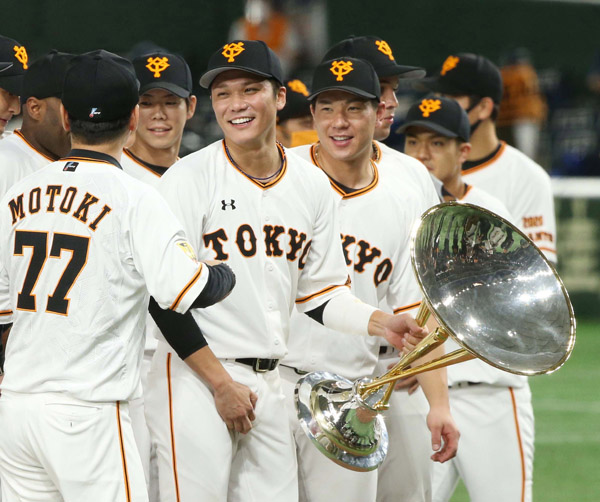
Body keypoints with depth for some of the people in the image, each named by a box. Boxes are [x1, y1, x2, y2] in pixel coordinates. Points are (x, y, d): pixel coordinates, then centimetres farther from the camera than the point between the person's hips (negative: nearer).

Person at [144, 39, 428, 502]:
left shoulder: (312, 185, 9)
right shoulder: (189, 178, -8)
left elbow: (319, 292, 16)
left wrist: (378, 322, -2)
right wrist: (219, 381, -14)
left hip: (269, 382, 6)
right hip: (195, 376, -6)